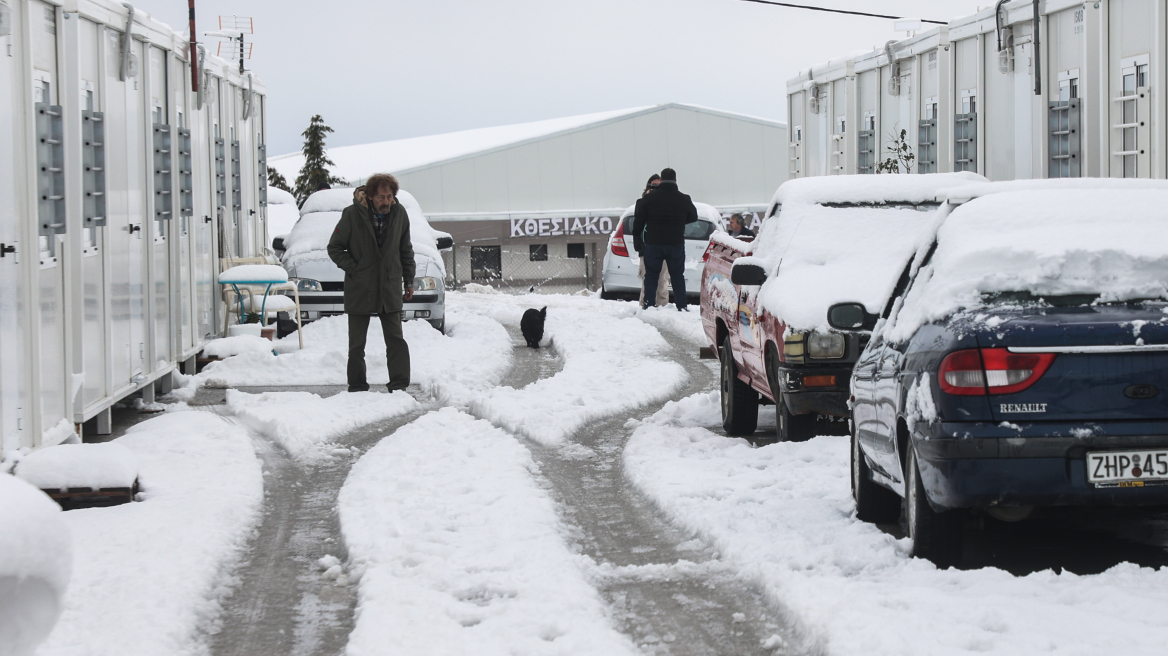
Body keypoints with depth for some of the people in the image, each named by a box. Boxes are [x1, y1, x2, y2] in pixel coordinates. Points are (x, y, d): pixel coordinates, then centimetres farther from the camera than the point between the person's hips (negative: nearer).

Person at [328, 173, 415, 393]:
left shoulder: (399, 214, 2)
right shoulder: (352, 214, -8)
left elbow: (406, 250, 13)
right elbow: (334, 248, 0)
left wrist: (408, 280, 12)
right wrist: (353, 269, -9)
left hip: (390, 289, 2)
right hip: (359, 290, -2)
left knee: (396, 340, -3)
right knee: (356, 344, 4)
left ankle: (399, 385, -1)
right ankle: (357, 386, 13)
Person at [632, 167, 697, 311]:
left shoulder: (648, 198, -3)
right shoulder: (683, 199, 0)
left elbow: (638, 220, -1)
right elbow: (693, 217, 16)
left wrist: (637, 239, 6)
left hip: (653, 244, -1)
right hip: (676, 244, 1)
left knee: (651, 276, 6)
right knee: (677, 276, 9)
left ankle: (648, 306, 1)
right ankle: (681, 306, 6)